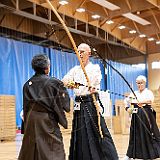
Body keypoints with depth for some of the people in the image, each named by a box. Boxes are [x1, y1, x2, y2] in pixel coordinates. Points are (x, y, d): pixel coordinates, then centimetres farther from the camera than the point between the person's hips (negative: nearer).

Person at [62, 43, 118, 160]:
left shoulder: (95, 68, 2)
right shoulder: (75, 70, 14)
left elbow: (96, 79, -21)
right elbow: (64, 80, -2)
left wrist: (93, 87, -45)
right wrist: (69, 83, -28)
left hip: (92, 103, -4)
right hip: (79, 105, 5)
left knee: (99, 133, -10)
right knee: (80, 136, 5)